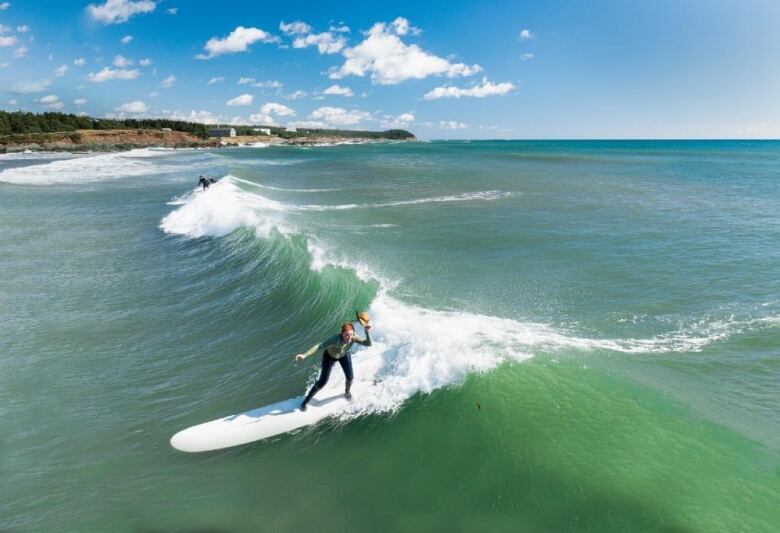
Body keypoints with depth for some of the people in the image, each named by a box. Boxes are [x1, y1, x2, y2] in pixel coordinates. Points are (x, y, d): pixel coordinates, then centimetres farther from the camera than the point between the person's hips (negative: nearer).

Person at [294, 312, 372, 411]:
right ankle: (306, 400, 18)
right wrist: (304, 355, -55)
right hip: (329, 356, -3)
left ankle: (347, 392, 33)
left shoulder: (354, 338, -33)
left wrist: (367, 332, -50)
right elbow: (319, 346, -46)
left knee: (350, 377, -5)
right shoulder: (335, 340, -44)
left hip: (344, 355, 3)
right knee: (322, 382, -5)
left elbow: (368, 343, -35)